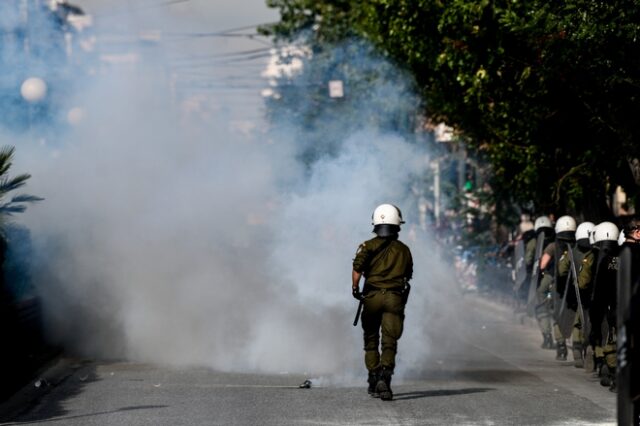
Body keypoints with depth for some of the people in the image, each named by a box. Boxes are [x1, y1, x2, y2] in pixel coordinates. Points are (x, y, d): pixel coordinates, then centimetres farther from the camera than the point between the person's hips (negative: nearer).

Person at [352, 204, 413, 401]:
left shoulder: (368, 246, 5)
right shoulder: (404, 250, 12)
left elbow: (357, 268, -12)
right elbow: (408, 276, 16)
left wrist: (355, 288, -3)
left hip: (372, 296, 0)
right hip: (395, 298, 0)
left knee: (371, 340, 14)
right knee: (389, 342, -6)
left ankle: (373, 381, 15)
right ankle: (384, 378, -25)